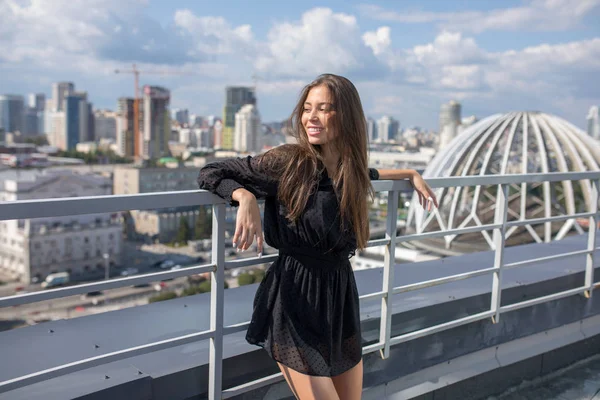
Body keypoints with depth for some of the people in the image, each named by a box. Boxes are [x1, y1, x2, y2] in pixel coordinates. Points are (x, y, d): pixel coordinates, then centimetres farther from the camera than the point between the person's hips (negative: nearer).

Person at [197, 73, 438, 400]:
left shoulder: (351, 171, 3)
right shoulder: (288, 162, -13)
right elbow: (212, 173, -8)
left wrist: (410, 174, 29)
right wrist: (246, 198, -26)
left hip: (341, 300, 6)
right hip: (296, 302, -6)